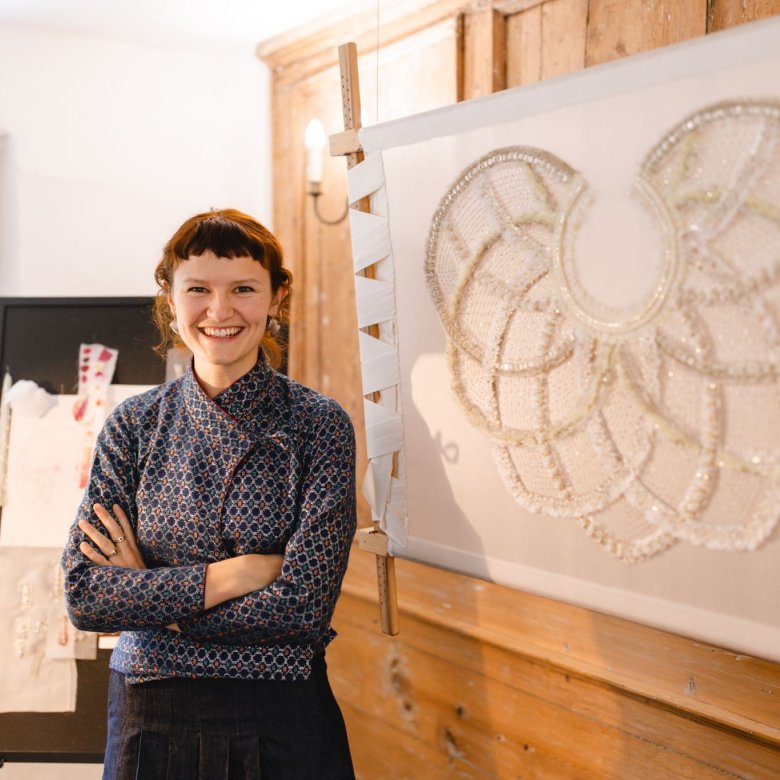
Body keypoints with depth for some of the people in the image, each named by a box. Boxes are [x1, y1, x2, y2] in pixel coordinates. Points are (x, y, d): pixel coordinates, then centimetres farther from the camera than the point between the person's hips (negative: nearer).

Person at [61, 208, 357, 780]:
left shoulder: (319, 424, -10)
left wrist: (148, 594, -12)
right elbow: (84, 595, -9)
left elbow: (303, 605, -17)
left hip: (281, 715, -2)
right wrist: (236, 572, -18)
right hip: (148, 715, 2)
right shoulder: (134, 425, -2)